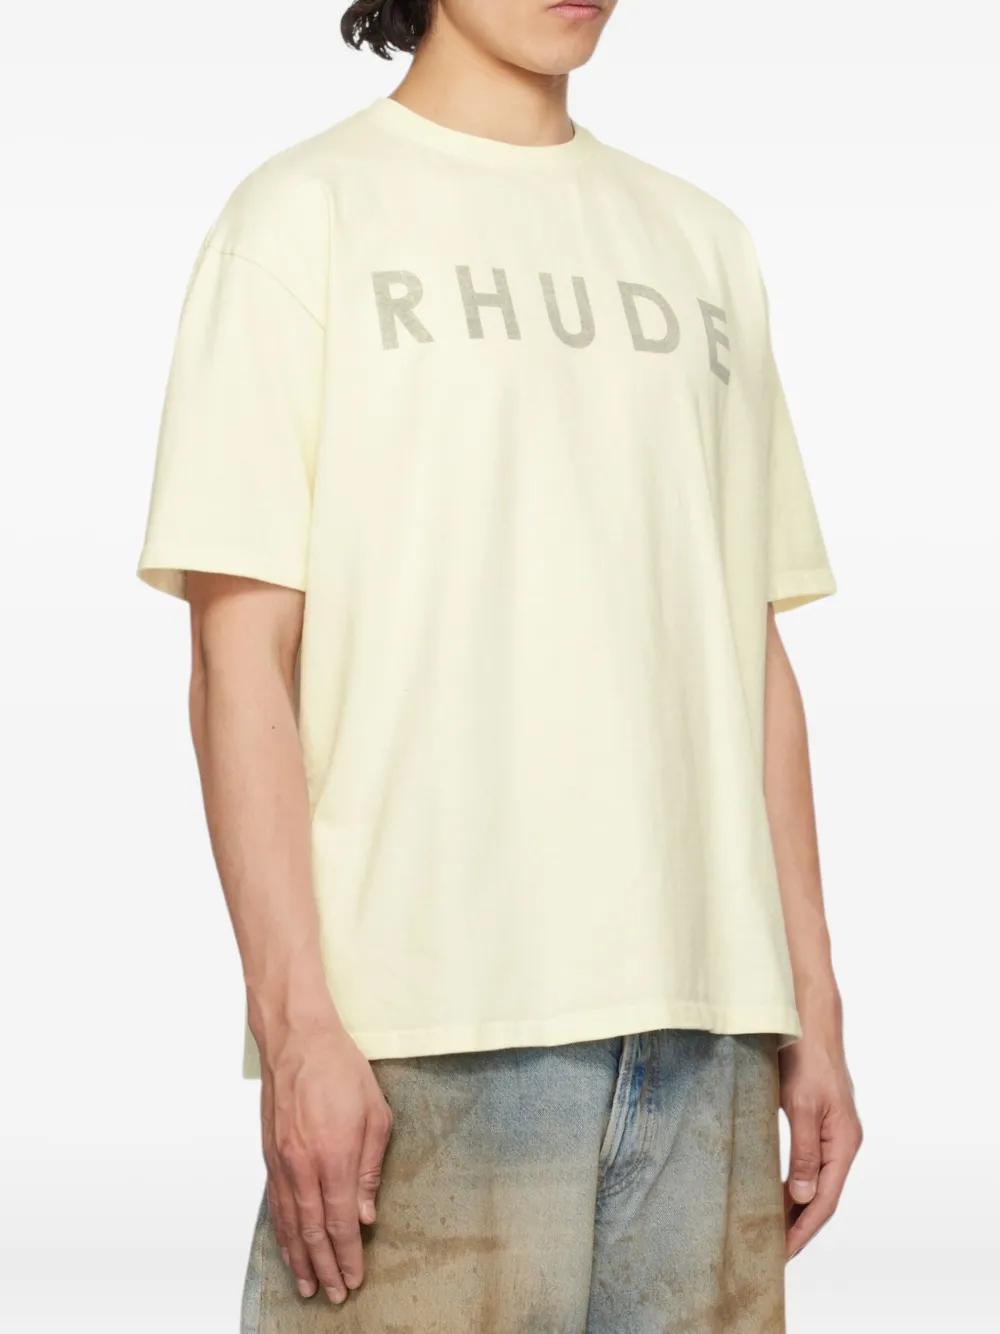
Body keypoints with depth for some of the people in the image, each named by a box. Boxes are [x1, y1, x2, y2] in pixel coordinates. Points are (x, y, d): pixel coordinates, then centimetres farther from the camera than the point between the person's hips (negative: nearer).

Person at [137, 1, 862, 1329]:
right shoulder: (306, 212, 2)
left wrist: (812, 1011, 11)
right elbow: (241, 653, -4)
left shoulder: (701, 242, 17)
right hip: (427, 1021, -4)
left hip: (703, 1019, 5)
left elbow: (756, 658, 16)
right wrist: (297, 1024, -12)